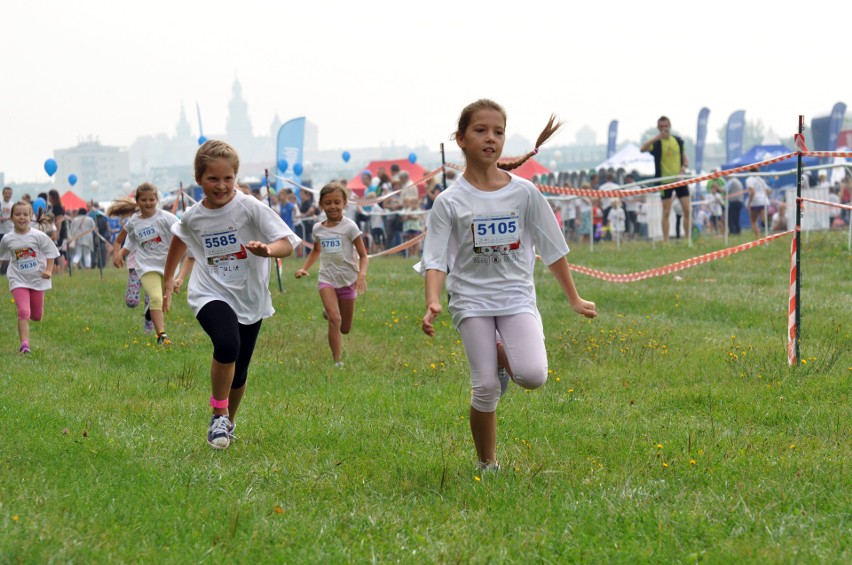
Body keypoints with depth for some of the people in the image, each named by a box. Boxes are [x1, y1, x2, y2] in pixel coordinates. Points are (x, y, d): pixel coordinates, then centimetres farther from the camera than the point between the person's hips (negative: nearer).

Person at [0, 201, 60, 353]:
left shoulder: (38, 236, -8)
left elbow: (50, 253, -2)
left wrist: (49, 270, -11)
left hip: (37, 279, 1)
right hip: (18, 280, -1)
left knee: (37, 316, 13)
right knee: (23, 312, -18)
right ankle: (24, 344, -17)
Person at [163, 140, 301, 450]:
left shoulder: (250, 208, -14)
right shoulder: (193, 216, -5)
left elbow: (287, 244, -18)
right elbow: (179, 238, 19)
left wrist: (267, 250, -40)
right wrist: (168, 280, 23)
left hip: (249, 298, 1)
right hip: (210, 294, -1)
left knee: (238, 372, 9)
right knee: (227, 344, -30)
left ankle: (229, 420, 40)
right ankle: (218, 414, -11)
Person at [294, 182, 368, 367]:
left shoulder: (349, 227, -8)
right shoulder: (318, 228, 4)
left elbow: (363, 255, -7)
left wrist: (362, 274, -24)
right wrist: (305, 268, 10)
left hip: (348, 280, -1)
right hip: (327, 278, 1)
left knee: (345, 328, 9)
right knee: (335, 320, -20)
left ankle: (328, 312, 43)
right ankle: (338, 362, -15)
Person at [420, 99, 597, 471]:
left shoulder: (524, 192, 1)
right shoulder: (450, 202, -3)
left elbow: (552, 249, 9)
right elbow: (435, 260, -7)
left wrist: (574, 299, 11)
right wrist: (433, 303, -25)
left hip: (517, 296, 1)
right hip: (471, 298, -1)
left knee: (533, 376, -20)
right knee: (486, 388, -8)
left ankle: (503, 355, 15)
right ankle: (486, 464, 13)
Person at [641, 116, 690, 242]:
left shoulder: (678, 141, 9)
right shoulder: (656, 143, -5)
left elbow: (685, 158, 16)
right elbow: (643, 148, -25)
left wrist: (684, 167, -6)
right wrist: (658, 137, -32)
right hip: (665, 181, -3)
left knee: (687, 210, 0)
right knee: (666, 212, -2)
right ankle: (665, 241, 2)